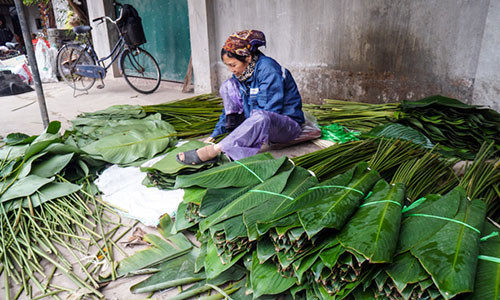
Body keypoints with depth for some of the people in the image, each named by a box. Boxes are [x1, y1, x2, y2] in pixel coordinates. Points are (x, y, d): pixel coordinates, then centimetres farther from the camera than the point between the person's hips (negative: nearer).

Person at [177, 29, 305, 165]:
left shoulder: (268, 68, -20)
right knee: (228, 86, -1)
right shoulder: (240, 74, 4)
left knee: (262, 118, -44)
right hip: (257, 122, 7)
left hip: (289, 125, -7)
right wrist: (216, 133, 9)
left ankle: (213, 151, -37)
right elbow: (228, 108, 14)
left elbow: (269, 110, -25)